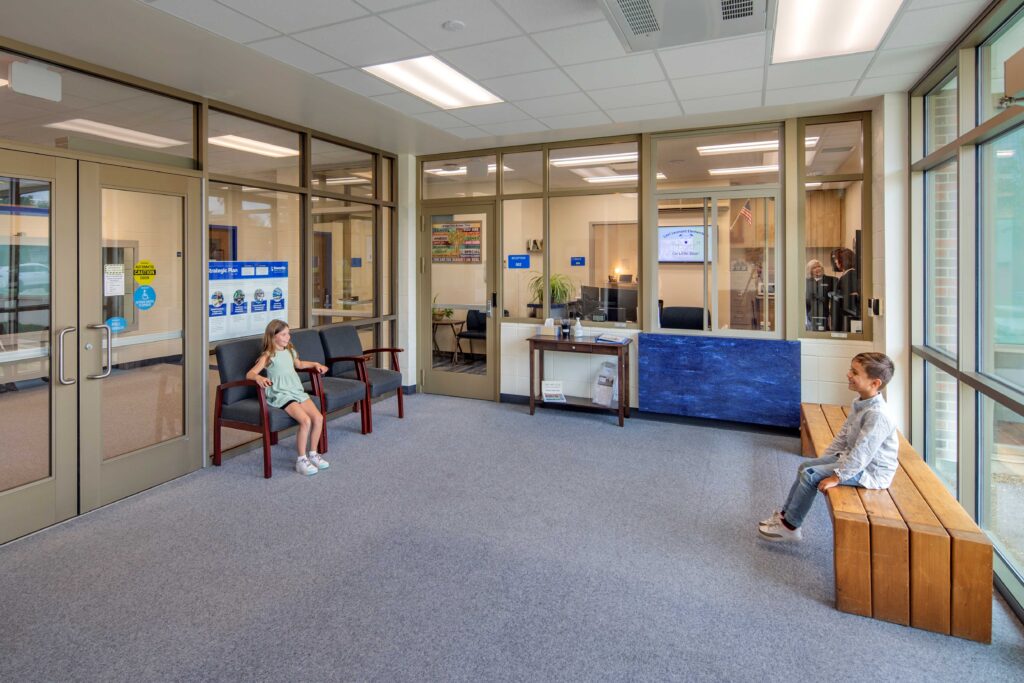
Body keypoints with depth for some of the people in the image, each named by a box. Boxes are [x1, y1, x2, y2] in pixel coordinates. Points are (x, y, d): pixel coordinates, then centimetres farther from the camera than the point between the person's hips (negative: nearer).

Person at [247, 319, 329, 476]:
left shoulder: (290, 351, 16)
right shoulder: (268, 356, -5)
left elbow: (299, 364, 37)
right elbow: (249, 374, -14)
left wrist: (315, 364, 25)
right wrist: (259, 378, -35)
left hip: (297, 391, 7)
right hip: (281, 395, -7)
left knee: (318, 417, -12)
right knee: (305, 420, -25)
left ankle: (313, 453, 6)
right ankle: (301, 460, -11)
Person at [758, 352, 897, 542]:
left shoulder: (877, 414, -28)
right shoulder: (861, 403, 3)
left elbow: (862, 452, -30)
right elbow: (844, 433, 14)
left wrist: (837, 477, -25)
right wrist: (826, 457, 13)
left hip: (870, 471, -10)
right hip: (854, 459, 10)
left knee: (810, 475, -16)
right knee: (805, 467, 8)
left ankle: (790, 526, -2)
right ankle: (786, 514, 17)